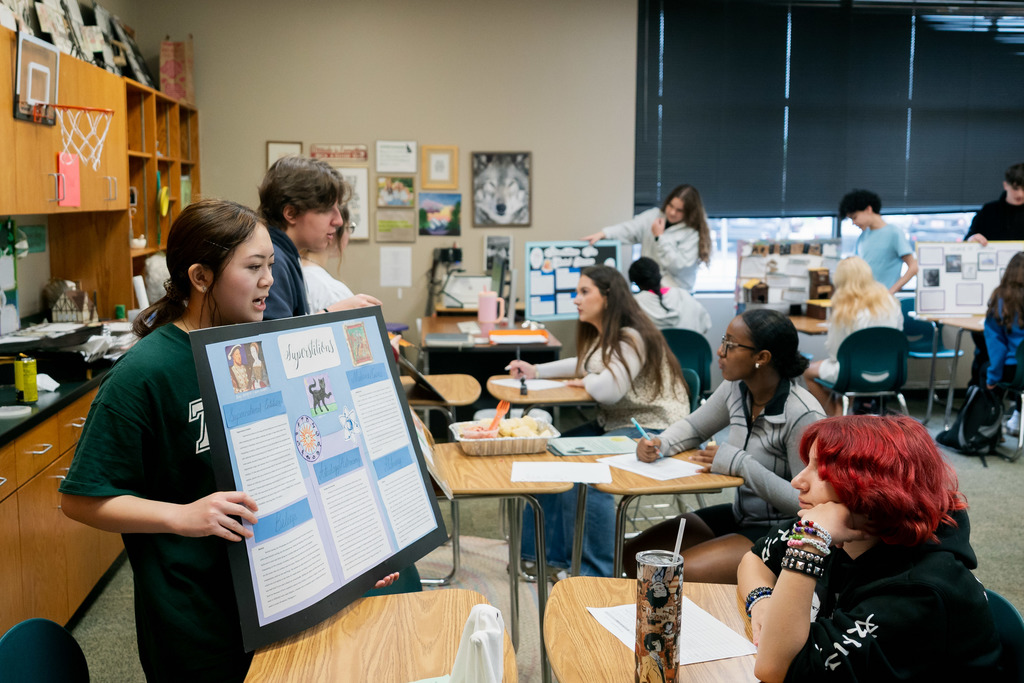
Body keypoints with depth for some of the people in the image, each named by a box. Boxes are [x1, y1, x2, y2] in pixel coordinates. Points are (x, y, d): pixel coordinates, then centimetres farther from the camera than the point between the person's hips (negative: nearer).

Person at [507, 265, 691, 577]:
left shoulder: (632, 338, -19)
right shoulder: (602, 336, 12)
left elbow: (608, 390, -30)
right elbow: (583, 365, 31)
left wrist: (586, 382, -7)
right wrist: (535, 370, 19)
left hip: (652, 430, -10)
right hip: (615, 423, 10)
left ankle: (597, 572, -13)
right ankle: (547, 552, 12)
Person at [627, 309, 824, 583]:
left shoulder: (803, 416, -24)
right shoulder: (736, 389, -3)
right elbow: (693, 427, 14)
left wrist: (740, 464, -26)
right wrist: (659, 444, -8)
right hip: (740, 515, 8)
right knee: (632, 555, 0)